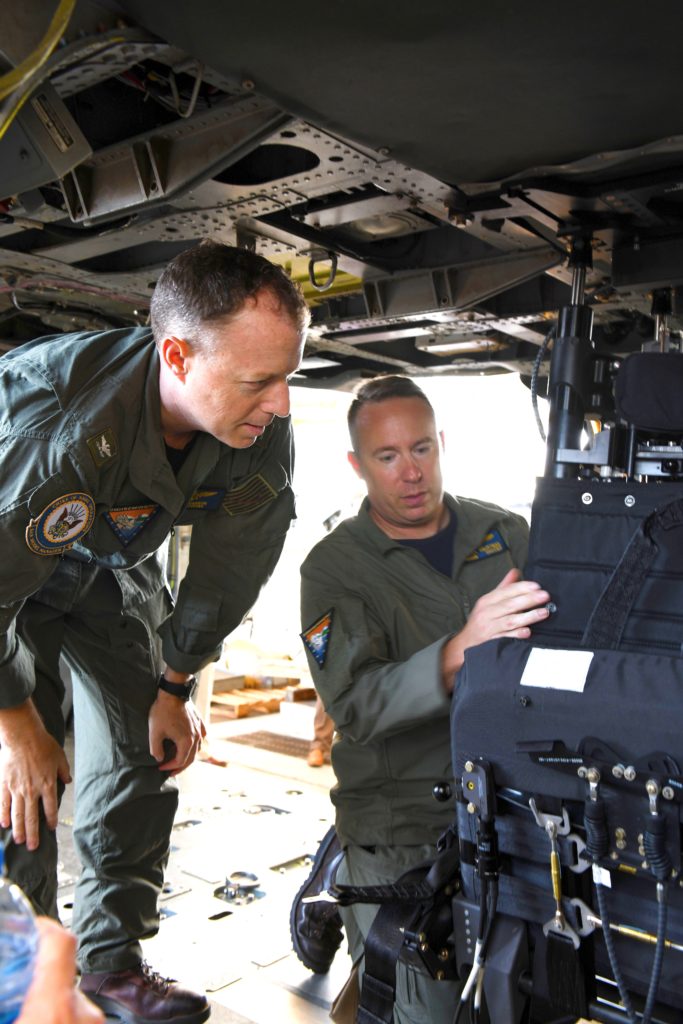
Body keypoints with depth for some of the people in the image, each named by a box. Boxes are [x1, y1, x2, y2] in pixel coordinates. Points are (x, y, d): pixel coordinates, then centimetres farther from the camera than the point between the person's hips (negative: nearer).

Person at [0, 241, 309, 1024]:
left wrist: (174, 686, -1)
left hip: (114, 564, 4)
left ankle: (112, 961, 18)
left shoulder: (263, 439, -27)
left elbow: (227, 570, -10)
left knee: (141, 758, 2)